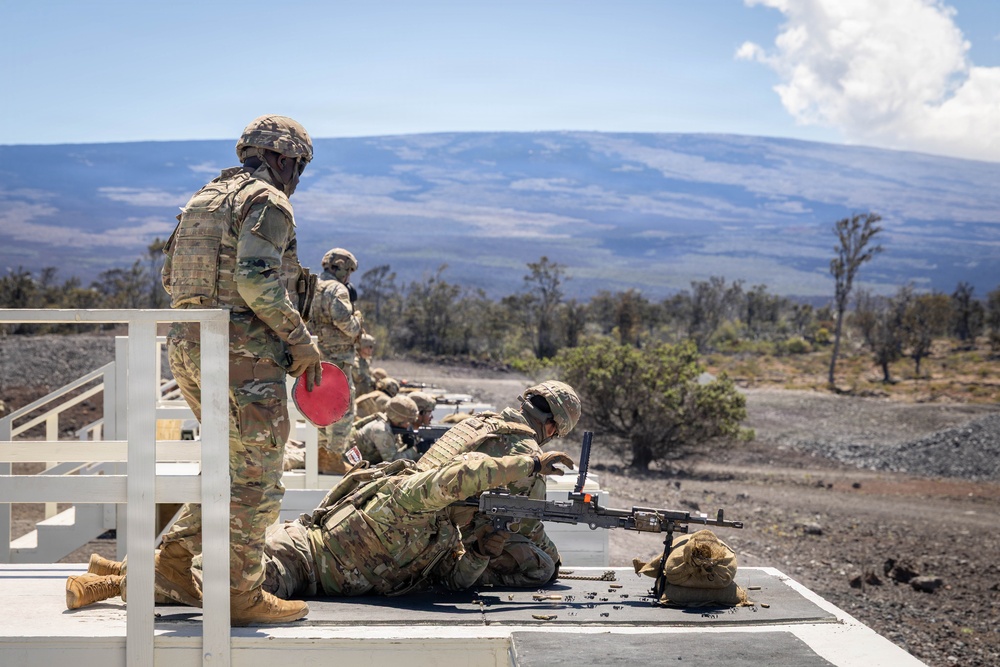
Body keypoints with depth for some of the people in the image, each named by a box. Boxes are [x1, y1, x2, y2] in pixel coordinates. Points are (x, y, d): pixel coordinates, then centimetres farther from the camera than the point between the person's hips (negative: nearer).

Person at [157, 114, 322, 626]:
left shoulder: (205, 198, 19)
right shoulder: (267, 201, -8)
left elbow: (172, 278, 18)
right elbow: (257, 281, -21)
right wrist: (301, 340, -13)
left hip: (188, 348, 9)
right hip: (243, 354, -9)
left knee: (236, 464, 21)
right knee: (257, 478, 0)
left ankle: (176, 558, 17)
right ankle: (240, 596, 4)